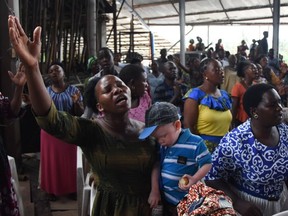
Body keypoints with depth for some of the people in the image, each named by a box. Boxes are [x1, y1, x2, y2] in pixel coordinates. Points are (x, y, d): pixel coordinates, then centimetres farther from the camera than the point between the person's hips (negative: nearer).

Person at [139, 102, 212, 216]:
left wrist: (194, 179, -28)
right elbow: (157, 166, 12)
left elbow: (207, 164, -14)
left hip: (186, 203, -6)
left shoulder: (195, 143, -19)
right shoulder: (162, 146, 2)